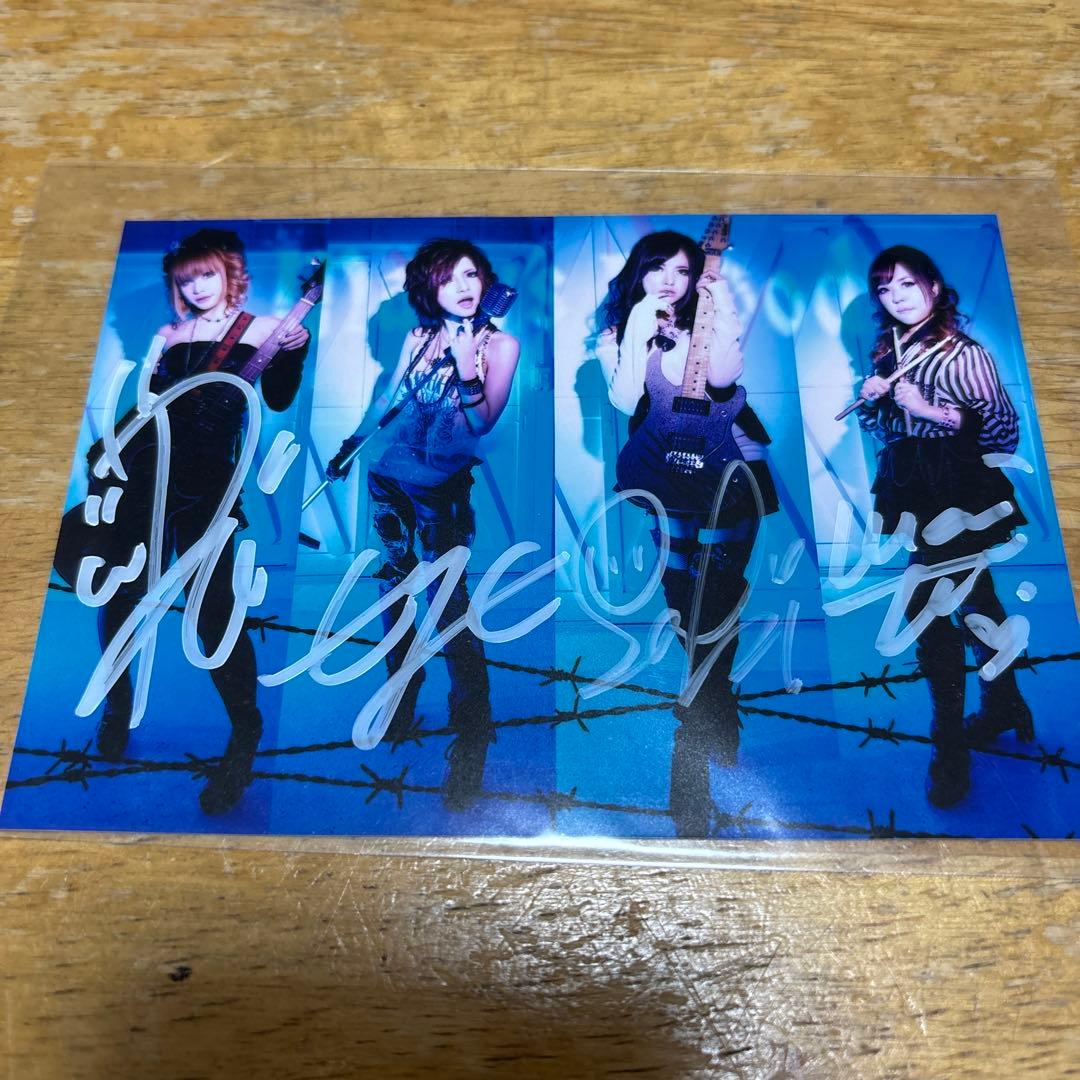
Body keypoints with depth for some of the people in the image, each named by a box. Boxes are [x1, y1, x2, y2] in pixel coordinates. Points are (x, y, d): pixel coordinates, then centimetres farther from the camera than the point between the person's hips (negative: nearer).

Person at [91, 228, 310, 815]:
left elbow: (277, 399, -11)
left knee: (213, 609, -11)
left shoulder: (262, 328, 3)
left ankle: (246, 732, 4)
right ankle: (118, 697, 35)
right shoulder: (169, 334, 15)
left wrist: (295, 351, -25)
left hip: (204, 482, -5)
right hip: (142, 471, 5)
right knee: (121, 592, 8)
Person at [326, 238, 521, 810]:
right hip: (388, 476, 5)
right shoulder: (419, 336, 7)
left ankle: (471, 730, 3)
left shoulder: (500, 343, -6)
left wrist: (465, 365, -27)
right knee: (393, 580, 11)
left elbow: (483, 422, -14)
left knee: (449, 602, -8)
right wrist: (350, 444, 22)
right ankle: (402, 688, 29)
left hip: (441, 489, -5)